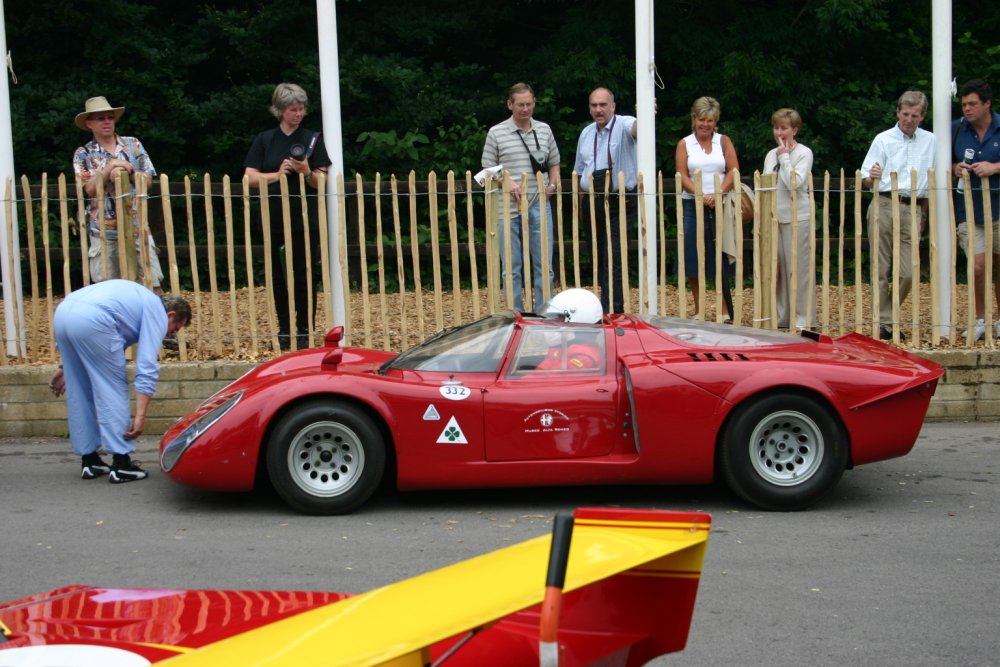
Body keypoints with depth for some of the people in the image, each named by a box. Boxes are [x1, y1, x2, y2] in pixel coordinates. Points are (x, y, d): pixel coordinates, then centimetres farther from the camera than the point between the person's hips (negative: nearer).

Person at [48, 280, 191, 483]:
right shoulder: (157, 314, 10)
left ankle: (88, 459, 23)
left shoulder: (138, 299, 33)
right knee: (114, 389, 3)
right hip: (92, 320, -8)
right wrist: (140, 416, -5)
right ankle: (121, 463, 3)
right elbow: (147, 367, -1)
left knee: (79, 392, 17)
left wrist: (67, 367, 32)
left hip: (62, 312, 8)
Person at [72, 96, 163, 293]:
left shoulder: (133, 145, 8)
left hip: (137, 226, 1)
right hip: (103, 230, -1)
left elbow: (147, 180, 3)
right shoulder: (83, 154, 3)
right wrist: (109, 168, -19)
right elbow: (90, 188, -9)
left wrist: (128, 170, -15)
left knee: (153, 281, -2)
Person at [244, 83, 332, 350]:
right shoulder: (264, 140, 8)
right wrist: (277, 175, -14)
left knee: (304, 276, -2)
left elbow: (322, 183, 2)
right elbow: (250, 177, 1)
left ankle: (304, 332, 3)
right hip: (274, 220, 1)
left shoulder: (312, 139, 5)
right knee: (278, 276, 5)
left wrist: (306, 172, -18)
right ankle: (284, 331, 14)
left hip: (305, 220, -1)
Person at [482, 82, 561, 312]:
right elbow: (488, 170, 3)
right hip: (509, 208, -2)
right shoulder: (496, 133, 2)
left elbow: (554, 164, 20)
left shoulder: (544, 130, 11)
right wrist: (507, 182, -14)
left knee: (544, 265, 4)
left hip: (539, 207, 2)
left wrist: (552, 185, 2)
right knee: (511, 268, 5)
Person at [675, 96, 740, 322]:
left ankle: (727, 312, 3)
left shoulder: (724, 141, 9)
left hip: (720, 206, 0)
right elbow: (683, 176, -3)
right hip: (692, 206, 0)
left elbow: (733, 171, -1)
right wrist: (700, 196, -19)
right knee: (693, 260, 1)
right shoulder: (684, 144, 7)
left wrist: (717, 194, -16)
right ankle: (698, 310, 11)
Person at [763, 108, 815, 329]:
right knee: (777, 268, 9)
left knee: (798, 268, -3)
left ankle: (802, 318, 3)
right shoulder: (771, 155, 12)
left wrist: (784, 157, -10)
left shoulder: (804, 153, -4)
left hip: (797, 219, -6)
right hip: (774, 218, 6)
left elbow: (795, 182, -17)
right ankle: (781, 317, 18)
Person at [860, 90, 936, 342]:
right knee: (881, 269, -2)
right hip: (884, 205, -2)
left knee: (908, 273, -5)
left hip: (913, 209, 2)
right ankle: (884, 322, 4)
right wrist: (872, 178, -21)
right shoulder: (883, 139, 6)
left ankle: (888, 314, 15)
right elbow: (865, 179, 2)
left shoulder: (931, 141, 12)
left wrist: (924, 212, 12)